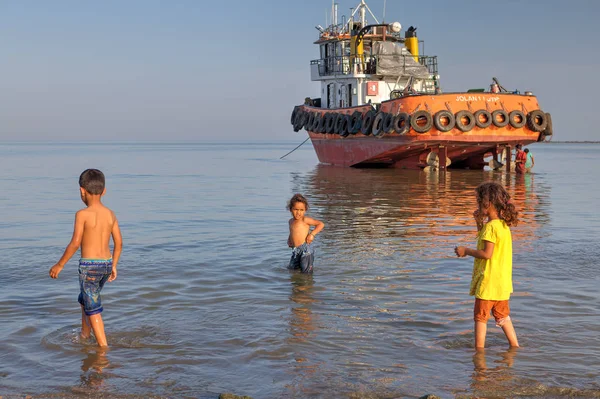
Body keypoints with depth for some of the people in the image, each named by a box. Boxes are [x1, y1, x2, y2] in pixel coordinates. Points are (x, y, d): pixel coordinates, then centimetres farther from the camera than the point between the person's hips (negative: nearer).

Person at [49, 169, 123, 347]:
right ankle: (84, 336, 41)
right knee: (85, 299, 28)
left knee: (93, 309, 2)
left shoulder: (82, 214, -13)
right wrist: (113, 266, 18)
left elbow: (75, 243, -18)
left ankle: (103, 347, 1)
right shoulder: (110, 214, 4)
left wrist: (59, 265, -8)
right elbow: (119, 243, 7)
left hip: (89, 265, -7)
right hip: (106, 264, 7)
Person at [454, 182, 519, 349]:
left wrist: (466, 251, -12)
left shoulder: (491, 226, -19)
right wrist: (480, 223, 13)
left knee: (480, 317, 2)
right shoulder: (504, 225, 9)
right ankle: (515, 346, 24)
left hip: (489, 282, -9)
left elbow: (487, 253, -24)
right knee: (503, 316, 19)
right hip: (503, 281, 9)